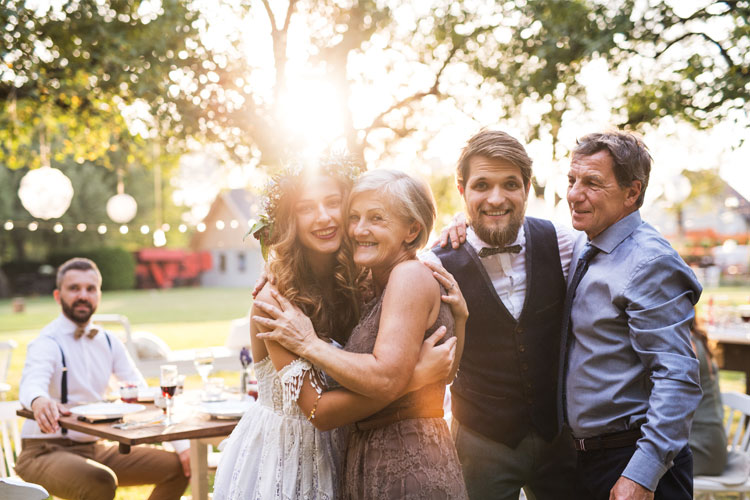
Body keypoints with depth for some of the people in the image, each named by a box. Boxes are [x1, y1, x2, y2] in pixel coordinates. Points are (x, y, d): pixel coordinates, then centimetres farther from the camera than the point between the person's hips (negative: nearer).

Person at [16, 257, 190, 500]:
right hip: (45, 451, -7)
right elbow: (31, 383, -36)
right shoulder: (47, 343, -14)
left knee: (176, 467, -1)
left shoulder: (108, 342, 8)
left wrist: (182, 445, -1)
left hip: (95, 448, 7)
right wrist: (39, 401, -61)